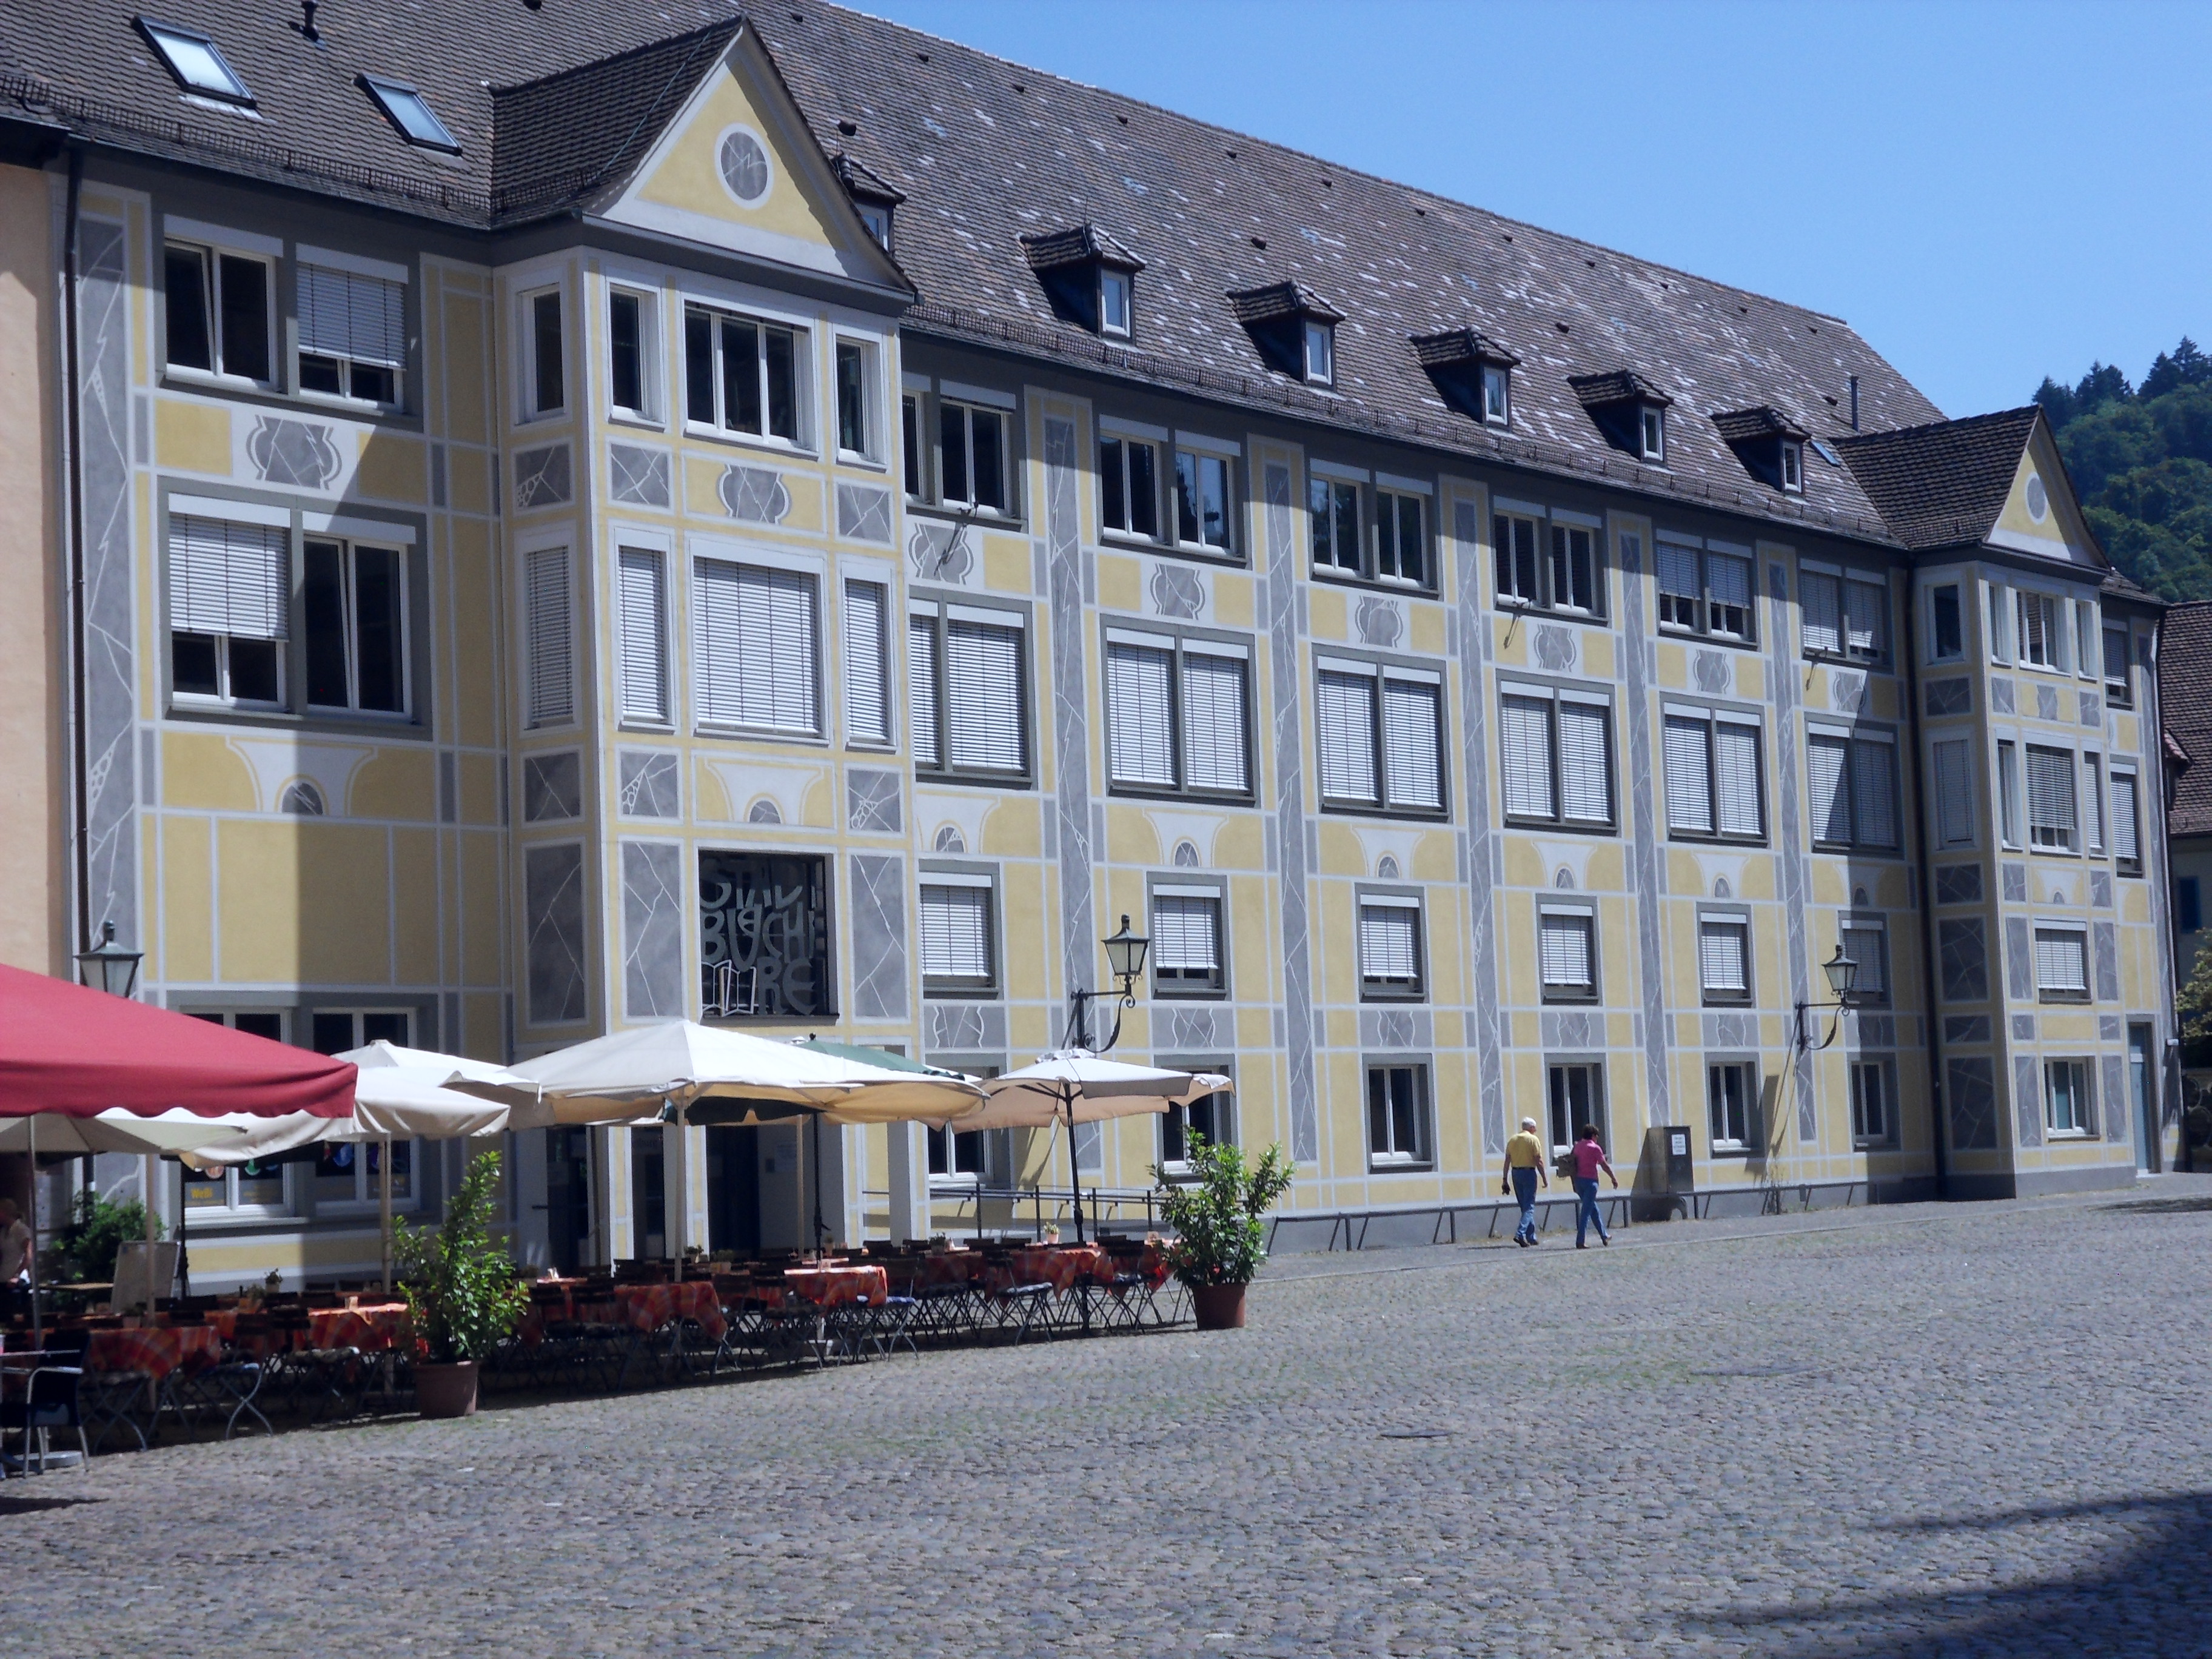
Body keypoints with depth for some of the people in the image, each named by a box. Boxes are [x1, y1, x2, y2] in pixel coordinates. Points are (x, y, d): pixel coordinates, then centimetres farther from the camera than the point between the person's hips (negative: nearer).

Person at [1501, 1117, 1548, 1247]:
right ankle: (1520, 1234, -21)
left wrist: (1505, 1180, 10)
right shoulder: (1533, 1139, -6)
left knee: (1524, 1206, 14)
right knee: (1529, 1207, -4)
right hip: (1529, 1172, -6)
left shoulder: (1512, 1140, 10)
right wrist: (1544, 1178, -4)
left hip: (1515, 1173, 6)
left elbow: (1507, 1161, 8)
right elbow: (1539, 1161, -10)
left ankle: (1531, 1237, 19)